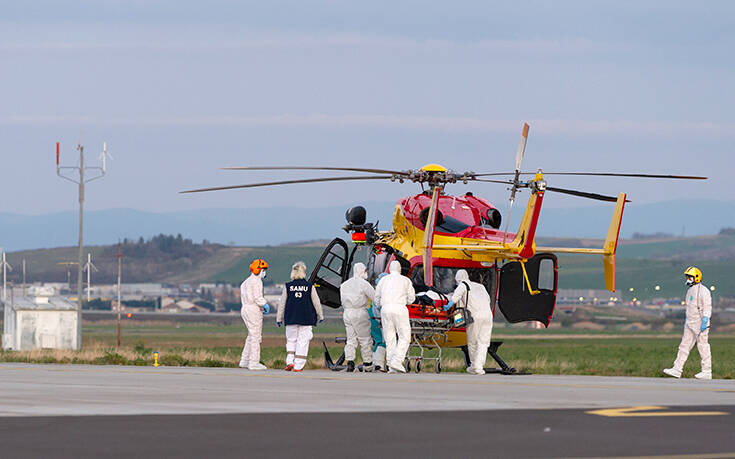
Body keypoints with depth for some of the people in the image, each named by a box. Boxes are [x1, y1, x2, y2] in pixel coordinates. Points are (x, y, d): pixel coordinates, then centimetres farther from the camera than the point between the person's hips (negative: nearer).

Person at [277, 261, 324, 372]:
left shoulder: (288, 286, -1)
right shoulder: (309, 286, -4)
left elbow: (282, 303, 4)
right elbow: (316, 302, 2)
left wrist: (279, 318, 13)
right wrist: (320, 316, 15)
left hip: (291, 318, 1)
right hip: (306, 319, -1)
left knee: (291, 340, 15)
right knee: (303, 342, 2)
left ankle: (290, 362, 1)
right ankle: (298, 366, 0)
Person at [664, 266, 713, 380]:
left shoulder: (703, 291, -14)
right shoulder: (690, 290, 15)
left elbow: (707, 308, -18)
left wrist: (704, 322, -24)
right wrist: (686, 321, 22)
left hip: (700, 323, -9)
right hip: (690, 323, 9)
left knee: (703, 347, -3)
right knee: (684, 345, 6)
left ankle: (707, 372, 4)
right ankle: (677, 370, 5)